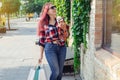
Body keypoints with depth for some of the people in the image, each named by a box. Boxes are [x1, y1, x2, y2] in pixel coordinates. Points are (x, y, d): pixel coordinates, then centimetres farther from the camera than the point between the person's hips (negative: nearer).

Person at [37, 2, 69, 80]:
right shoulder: (44, 24, -2)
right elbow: (42, 40, 3)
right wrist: (41, 55, 5)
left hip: (62, 48, 3)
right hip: (50, 49, -3)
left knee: (60, 71, 8)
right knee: (55, 72, -7)